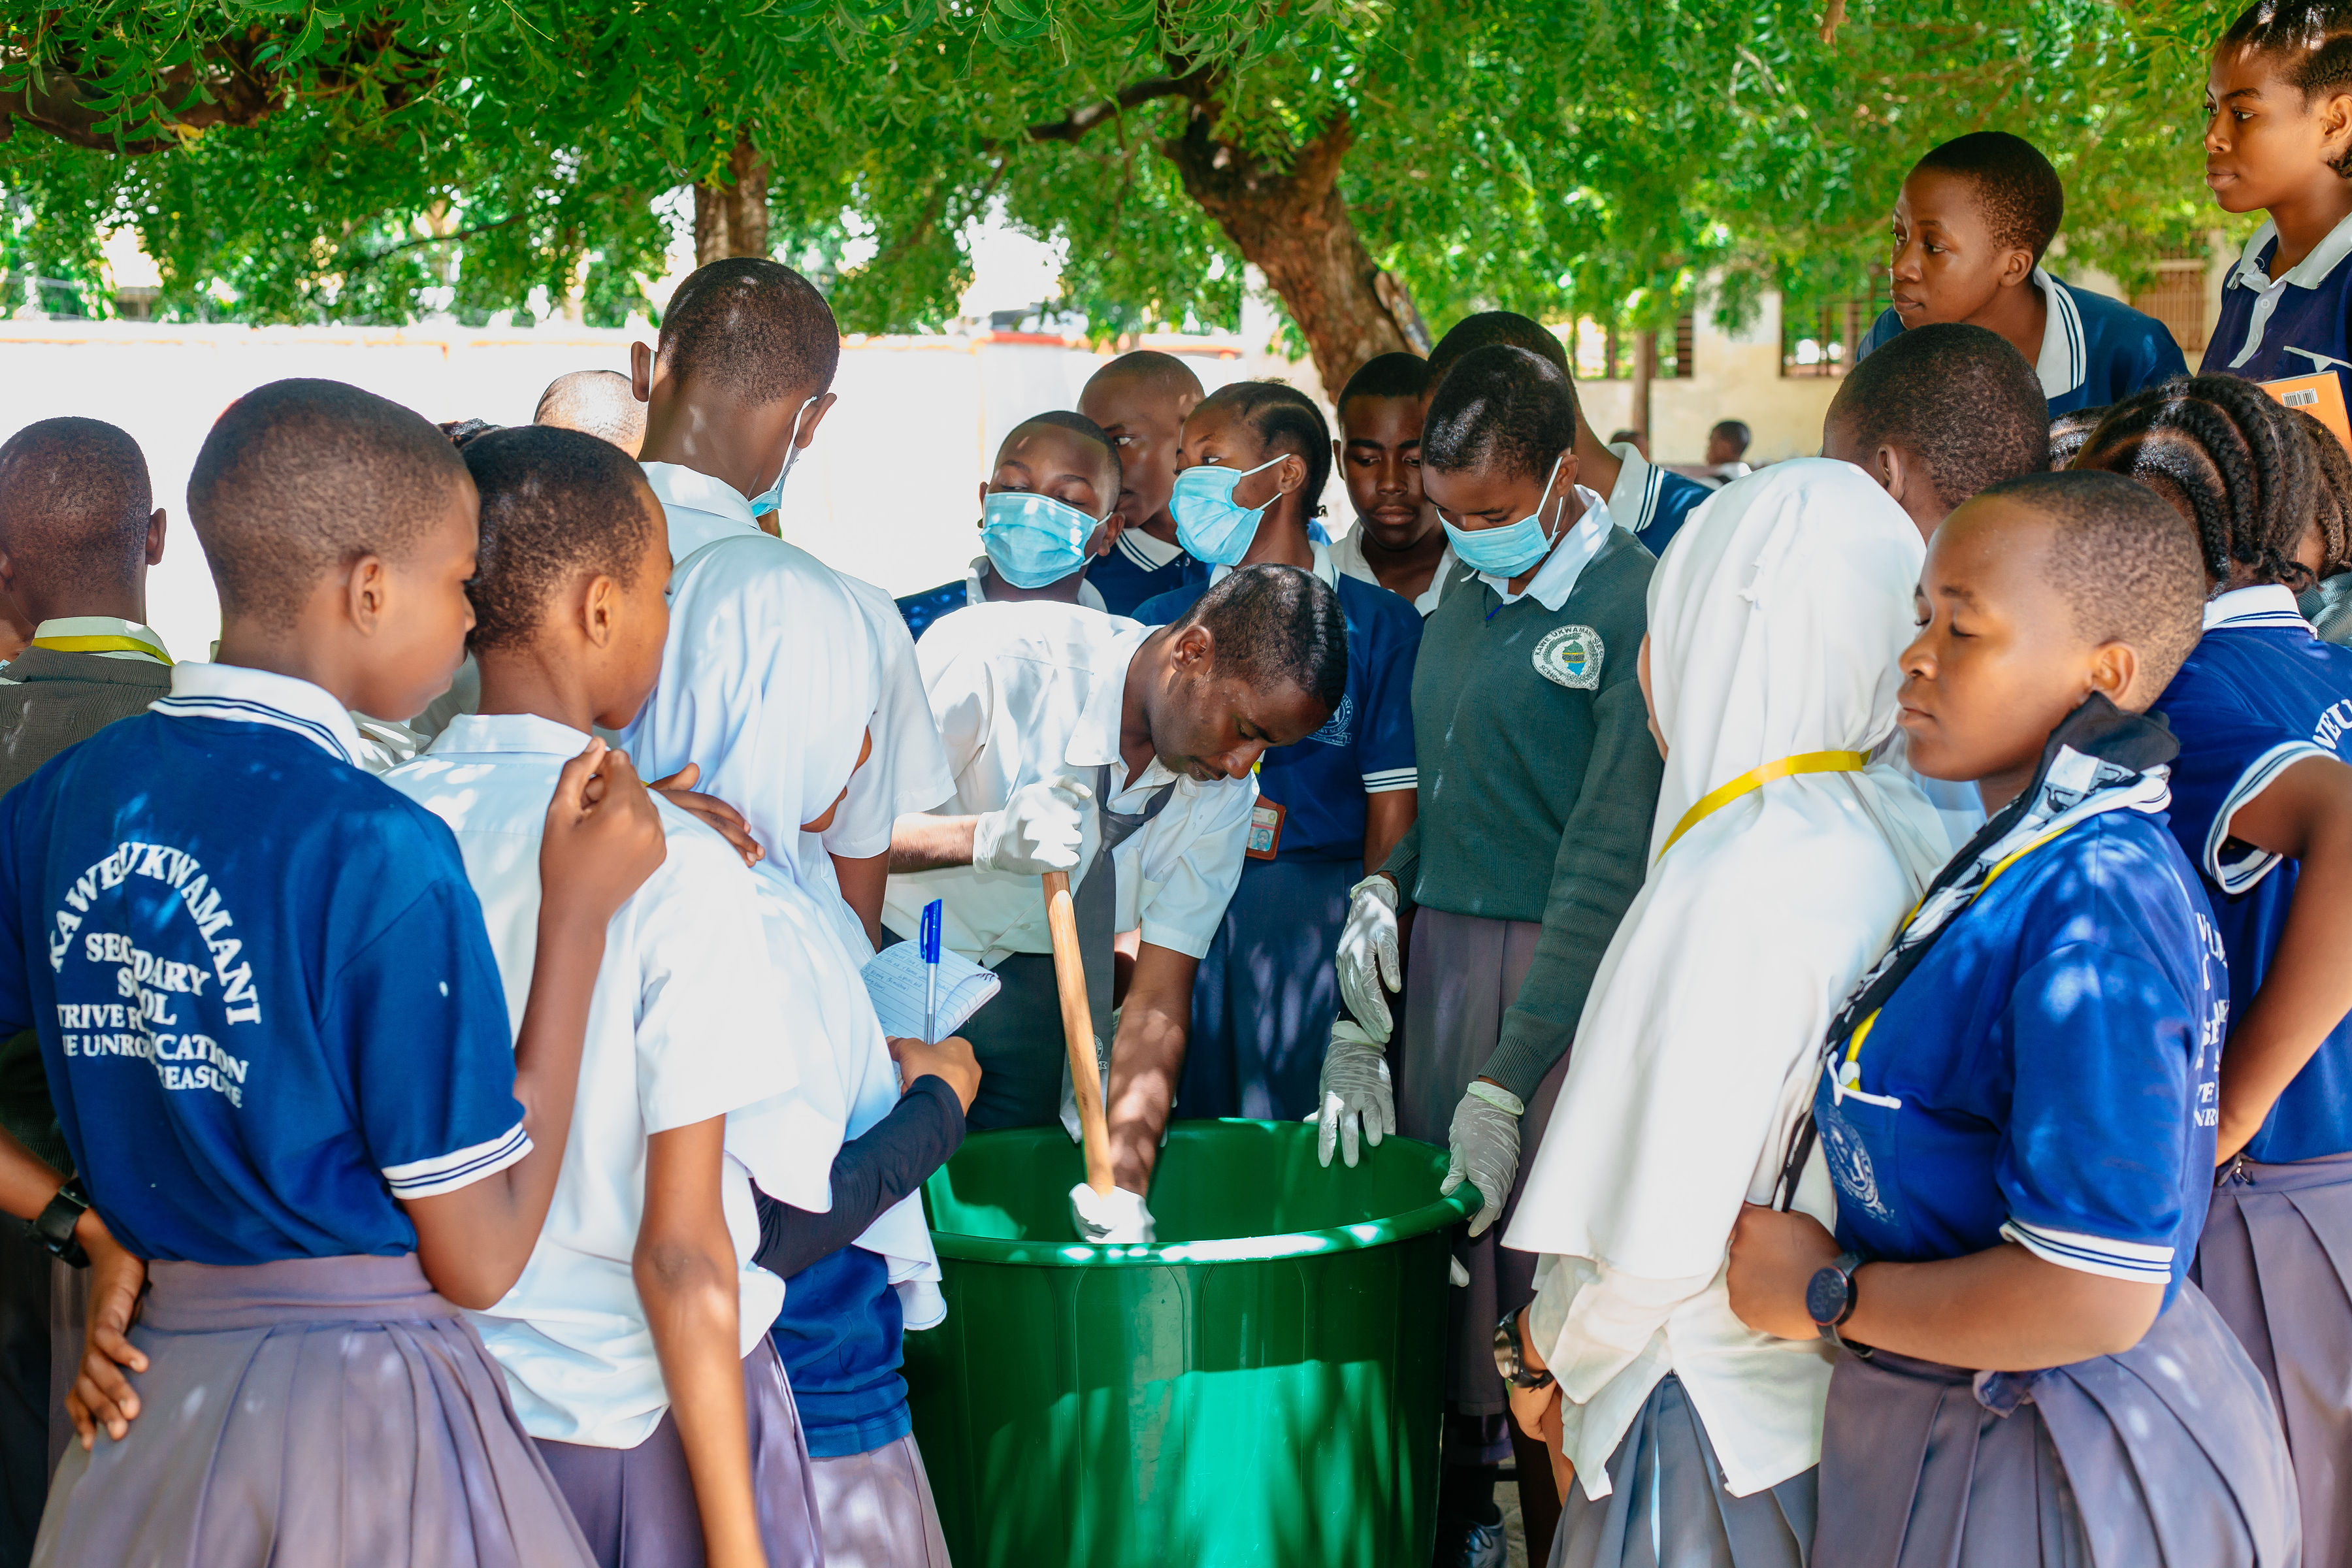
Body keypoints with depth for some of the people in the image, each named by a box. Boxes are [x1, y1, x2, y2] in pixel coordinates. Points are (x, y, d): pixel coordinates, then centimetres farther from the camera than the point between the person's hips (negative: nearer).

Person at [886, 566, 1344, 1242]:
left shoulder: (1224, 792, -11)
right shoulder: (995, 659, -27)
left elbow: (1158, 1001, -10)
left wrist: (1123, 1189, -20)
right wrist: (986, 839, -43)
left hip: (1026, 984, 4)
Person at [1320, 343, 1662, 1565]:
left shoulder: (1635, 612, -11)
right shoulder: (1462, 606, 12)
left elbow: (1605, 869, -15)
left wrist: (1505, 1084, -17)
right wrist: (1356, 1020, 8)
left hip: (1566, 978, -6)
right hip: (1440, 957, 6)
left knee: (1547, 1295, -3)